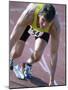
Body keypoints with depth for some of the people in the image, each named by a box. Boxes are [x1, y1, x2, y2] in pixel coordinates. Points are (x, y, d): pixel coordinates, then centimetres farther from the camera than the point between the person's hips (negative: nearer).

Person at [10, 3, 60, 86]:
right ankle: (11, 59, 28)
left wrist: (52, 81, -30)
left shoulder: (55, 26, -39)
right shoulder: (28, 14, -44)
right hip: (27, 23, 0)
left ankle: (28, 64, 13)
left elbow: (54, 53, -32)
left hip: (44, 31, 0)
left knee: (37, 54, -24)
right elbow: (13, 38, -38)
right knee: (16, 53, -11)